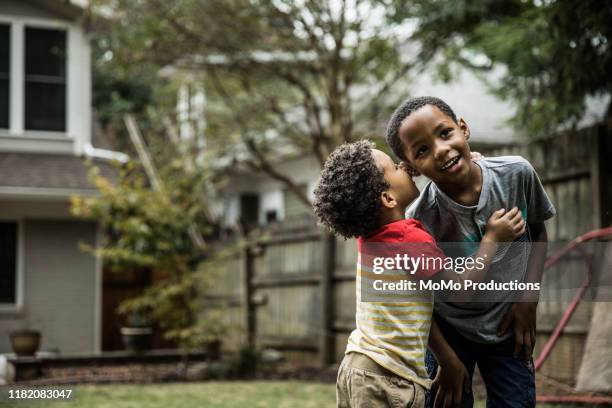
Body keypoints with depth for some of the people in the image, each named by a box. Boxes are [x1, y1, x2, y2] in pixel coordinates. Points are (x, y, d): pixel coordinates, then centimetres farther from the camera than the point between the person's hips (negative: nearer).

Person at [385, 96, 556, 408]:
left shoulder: (516, 173, -18)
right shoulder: (420, 220, -26)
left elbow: (538, 231, 2)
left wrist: (528, 299, -8)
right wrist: (448, 359, -8)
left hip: (508, 330, 3)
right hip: (447, 333, -2)